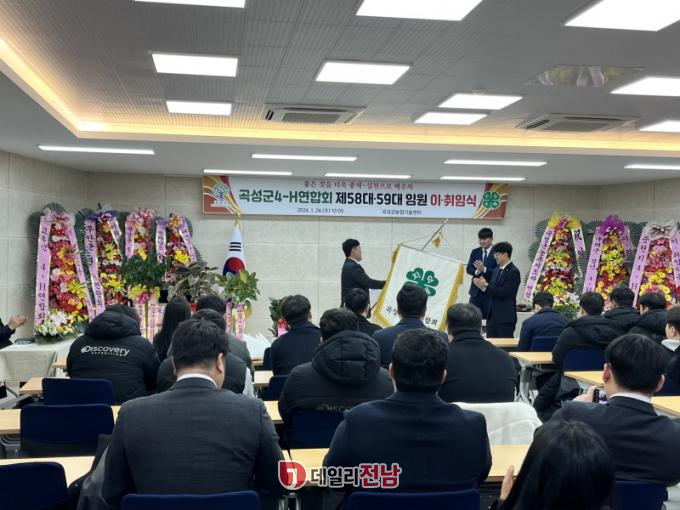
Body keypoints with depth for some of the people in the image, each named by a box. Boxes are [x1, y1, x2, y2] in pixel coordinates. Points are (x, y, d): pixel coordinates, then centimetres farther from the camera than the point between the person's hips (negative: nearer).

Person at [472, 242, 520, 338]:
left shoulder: (513, 272, -10)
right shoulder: (496, 270, 15)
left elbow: (504, 293, -20)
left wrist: (486, 286, -18)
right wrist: (482, 285, -6)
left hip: (505, 319, -8)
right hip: (492, 317, 8)